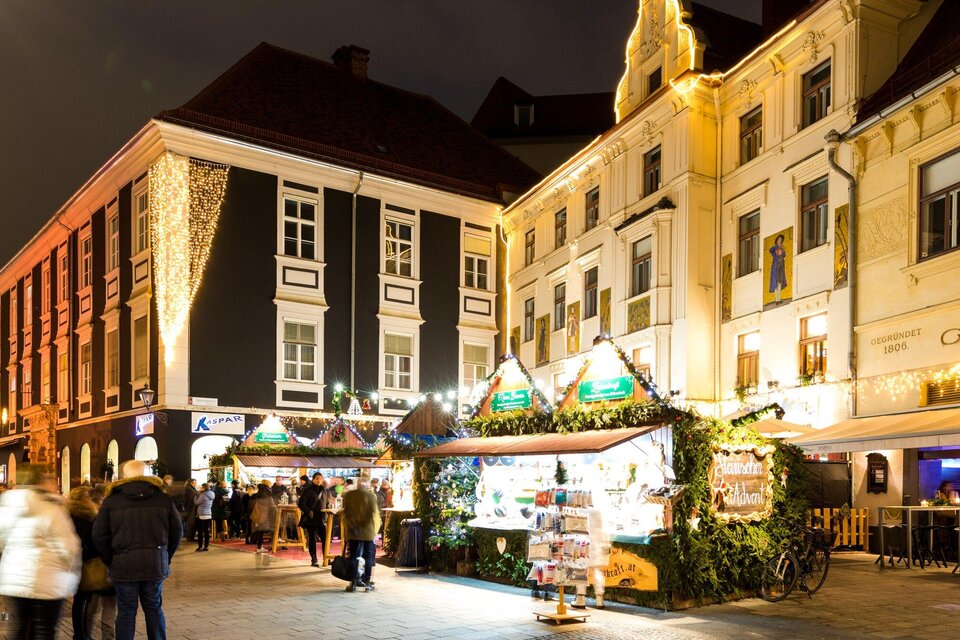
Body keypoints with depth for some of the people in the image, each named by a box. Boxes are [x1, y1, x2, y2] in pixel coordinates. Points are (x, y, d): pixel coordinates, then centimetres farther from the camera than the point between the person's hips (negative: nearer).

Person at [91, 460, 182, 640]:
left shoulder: (111, 501, -1)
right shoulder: (164, 499, 3)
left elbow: (99, 536, -1)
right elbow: (177, 532, 6)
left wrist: (110, 561, 8)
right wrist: (166, 557, 15)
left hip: (124, 564, -2)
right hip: (157, 563, 2)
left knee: (126, 611, 6)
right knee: (154, 608, 13)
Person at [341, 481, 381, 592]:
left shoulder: (348, 495, 0)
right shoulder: (371, 496, -9)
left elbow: (345, 513, 1)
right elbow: (373, 514, -10)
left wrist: (351, 527, 7)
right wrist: (375, 530, -3)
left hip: (354, 532, 2)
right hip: (368, 532, -2)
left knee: (354, 556, 8)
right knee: (368, 557, 7)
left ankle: (354, 582, 7)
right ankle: (367, 582, 6)